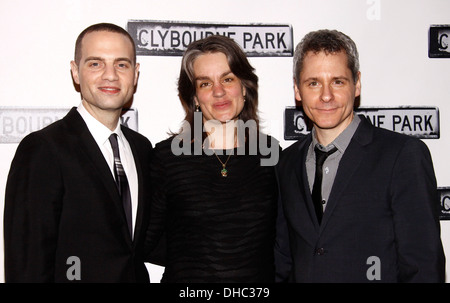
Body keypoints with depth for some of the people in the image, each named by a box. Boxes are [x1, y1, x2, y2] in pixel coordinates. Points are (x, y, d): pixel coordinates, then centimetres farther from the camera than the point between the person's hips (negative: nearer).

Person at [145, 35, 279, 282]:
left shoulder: (270, 153, -3)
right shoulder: (167, 155, -9)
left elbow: (281, 241, 3)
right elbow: (146, 240, -5)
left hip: (259, 278, 2)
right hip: (186, 278, -1)